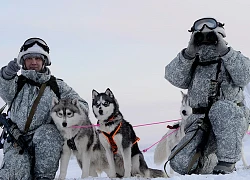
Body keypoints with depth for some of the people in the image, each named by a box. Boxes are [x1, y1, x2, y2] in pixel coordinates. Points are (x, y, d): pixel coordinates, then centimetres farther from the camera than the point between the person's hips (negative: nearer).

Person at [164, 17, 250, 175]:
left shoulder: (232, 59, 8)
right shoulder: (192, 63, 15)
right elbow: (174, 77, -5)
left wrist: (224, 51, -17)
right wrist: (189, 53, -16)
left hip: (232, 122, -3)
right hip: (201, 122, 3)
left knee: (221, 108, -38)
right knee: (180, 164, -14)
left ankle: (227, 163, -27)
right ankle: (209, 162, 21)